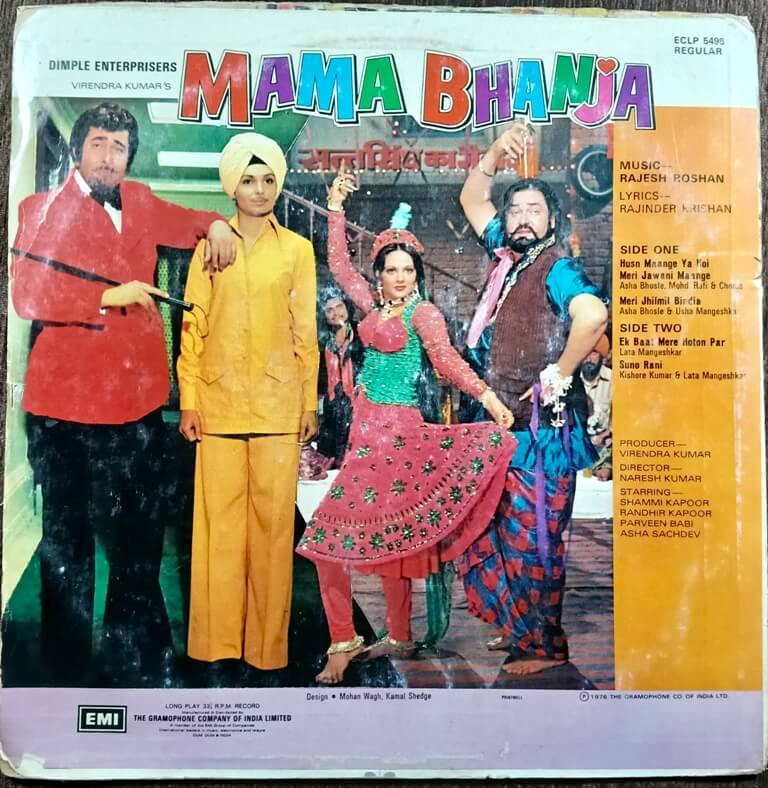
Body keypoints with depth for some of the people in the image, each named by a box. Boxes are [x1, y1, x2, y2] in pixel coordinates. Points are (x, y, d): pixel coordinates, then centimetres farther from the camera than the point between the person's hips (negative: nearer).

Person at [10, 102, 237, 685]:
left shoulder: (139, 203, 12)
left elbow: (184, 223, 31)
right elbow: (27, 294, -13)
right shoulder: (43, 209, -2)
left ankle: (135, 658, 31)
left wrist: (214, 224, 10)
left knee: (138, 535, 14)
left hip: (136, 397, 5)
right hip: (66, 401, -5)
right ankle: (67, 670, 24)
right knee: (67, 538, 8)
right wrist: (109, 296, -16)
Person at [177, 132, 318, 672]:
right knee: (218, 519, 4)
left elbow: (306, 332, 5)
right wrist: (189, 399, 0)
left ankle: (267, 641, 15)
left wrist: (310, 402, 3)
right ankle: (216, 638, 16)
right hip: (219, 402, 1)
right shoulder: (210, 247, 8)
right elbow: (193, 328, 6)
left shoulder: (297, 249, 6)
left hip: (277, 404, -1)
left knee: (274, 520, 2)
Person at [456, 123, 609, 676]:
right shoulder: (508, 258, 12)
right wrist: (495, 156, 7)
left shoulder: (556, 268, -11)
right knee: (492, 530, 16)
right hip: (504, 423, 8)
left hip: (542, 427, -8)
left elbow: (593, 315, -31)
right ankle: (518, 627, 32)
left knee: (532, 539, -1)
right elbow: (472, 201, 22)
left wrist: (558, 376, -21)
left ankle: (544, 646, 15)